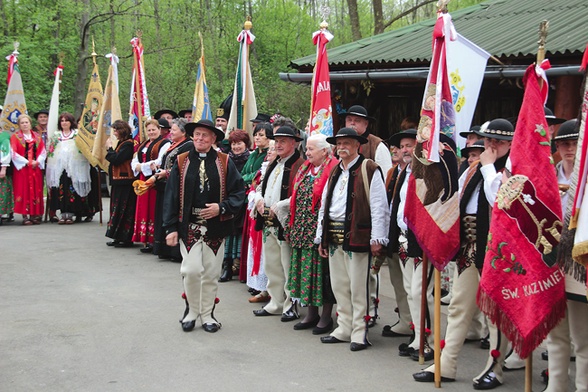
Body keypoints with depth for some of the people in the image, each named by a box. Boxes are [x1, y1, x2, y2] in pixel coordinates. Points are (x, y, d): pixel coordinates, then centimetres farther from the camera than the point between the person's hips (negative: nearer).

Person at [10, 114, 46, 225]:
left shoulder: (37, 137, 13)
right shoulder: (15, 137, 2)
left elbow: (43, 152, 8)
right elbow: (14, 153, -7)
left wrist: (37, 162, -9)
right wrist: (27, 162, -13)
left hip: (36, 168, 3)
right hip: (22, 168, -3)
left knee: (36, 190, 2)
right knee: (23, 191, -6)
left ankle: (35, 215, 7)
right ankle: (25, 217, -5)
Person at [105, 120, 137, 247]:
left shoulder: (128, 144, -15)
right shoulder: (122, 143, 15)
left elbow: (116, 159, -20)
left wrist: (110, 148, -7)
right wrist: (110, 150, 4)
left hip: (125, 182, -10)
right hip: (119, 181, 10)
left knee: (124, 209, -6)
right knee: (118, 208, 13)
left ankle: (126, 238, -1)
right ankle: (119, 237, 18)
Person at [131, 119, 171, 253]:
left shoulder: (164, 143, -4)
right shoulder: (143, 145, 20)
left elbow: (160, 162, -16)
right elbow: (134, 161, 17)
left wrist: (142, 166, -13)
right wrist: (137, 166, -7)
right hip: (143, 180, 8)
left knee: (153, 210, -7)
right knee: (143, 209, 5)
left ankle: (153, 240, -4)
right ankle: (146, 240, 8)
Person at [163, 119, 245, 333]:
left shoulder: (224, 163, 1)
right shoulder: (181, 162, 2)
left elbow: (239, 192, 1)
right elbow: (171, 195, 1)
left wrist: (221, 207, -15)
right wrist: (171, 227, -4)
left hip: (215, 227, 1)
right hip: (189, 226, -1)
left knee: (211, 273, 8)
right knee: (191, 270, -8)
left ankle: (207, 314, 22)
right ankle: (192, 311, 13)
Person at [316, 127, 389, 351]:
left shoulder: (369, 170, -5)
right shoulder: (335, 173, 18)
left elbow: (379, 206, -10)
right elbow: (324, 205, 19)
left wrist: (377, 238, -15)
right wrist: (321, 237, 15)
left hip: (357, 236, -7)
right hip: (334, 237, 8)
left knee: (358, 287, -2)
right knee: (339, 286, 13)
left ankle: (360, 333, 6)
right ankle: (344, 329, 23)